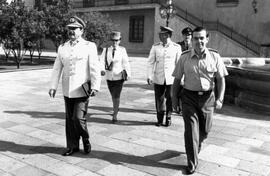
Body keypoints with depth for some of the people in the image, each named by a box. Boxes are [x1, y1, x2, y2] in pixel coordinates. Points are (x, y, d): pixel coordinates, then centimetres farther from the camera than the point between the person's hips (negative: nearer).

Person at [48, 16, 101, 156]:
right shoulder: (62, 48, 9)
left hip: (82, 91, -4)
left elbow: (95, 68, -7)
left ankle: (85, 139, 20)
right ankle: (72, 146, 26)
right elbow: (57, 68, 8)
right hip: (67, 91, 5)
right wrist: (53, 86, -1)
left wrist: (95, 87, -14)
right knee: (69, 120, 11)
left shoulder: (89, 46, -3)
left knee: (78, 118, -9)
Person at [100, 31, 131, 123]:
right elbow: (102, 61, -10)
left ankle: (115, 115, 3)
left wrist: (127, 73, -6)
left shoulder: (122, 50, -3)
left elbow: (125, 62, -1)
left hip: (119, 77, -3)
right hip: (109, 77, 3)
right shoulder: (106, 50, 0)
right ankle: (116, 108, 45)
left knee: (116, 96, -7)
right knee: (113, 95, 18)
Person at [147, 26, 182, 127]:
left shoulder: (176, 47, 0)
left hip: (171, 78, -1)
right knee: (159, 99, 5)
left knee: (170, 99, 2)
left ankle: (168, 118, 24)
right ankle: (160, 119, 23)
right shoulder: (155, 47, 2)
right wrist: (149, 76, -4)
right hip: (158, 78, 1)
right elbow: (150, 62, 4)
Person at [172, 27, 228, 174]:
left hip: (207, 97, 2)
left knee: (204, 130, 14)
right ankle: (192, 163, 10)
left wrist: (220, 99, -9)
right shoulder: (184, 58, -4)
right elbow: (177, 79, 2)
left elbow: (221, 79, -1)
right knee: (191, 129, -4)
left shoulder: (215, 57, -3)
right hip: (189, 97, -1)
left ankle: (197, 146, 48)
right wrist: (174, 97, 3)